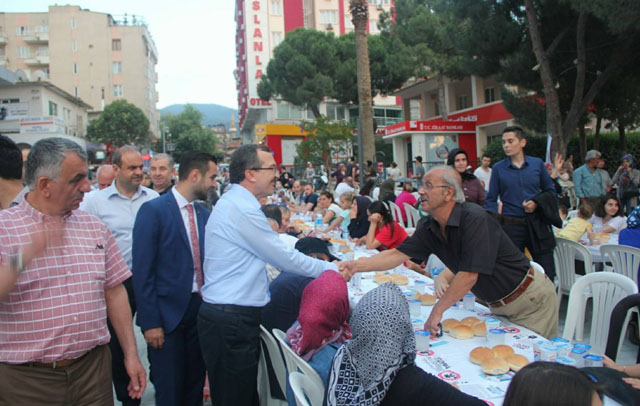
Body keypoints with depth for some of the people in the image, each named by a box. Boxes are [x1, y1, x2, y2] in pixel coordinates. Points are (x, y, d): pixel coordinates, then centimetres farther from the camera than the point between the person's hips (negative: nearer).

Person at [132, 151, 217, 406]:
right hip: (168, 314, -5)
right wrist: (150, 322, -14)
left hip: (200, 310, 6)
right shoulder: (153, 211, -11)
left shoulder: (205, 215, 8)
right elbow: (142, 271, -12)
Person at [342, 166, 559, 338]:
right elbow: (398, 254, -3)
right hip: (499, 305, 7)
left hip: (530, 299, -7)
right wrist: (358, 265, -12)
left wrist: (438, 310, -22)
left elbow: (469, 275, -30)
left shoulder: (475, 219, -28)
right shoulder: (430, 228, -5)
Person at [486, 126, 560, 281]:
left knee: (547, 274, 4)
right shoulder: (498, 168, 2)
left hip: (537, 224, 1)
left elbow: (550, 190, 13)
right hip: (511, 226, -1)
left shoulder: (537, 163, 5)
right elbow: (491, 199, 4)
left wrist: (537, 203, -7)